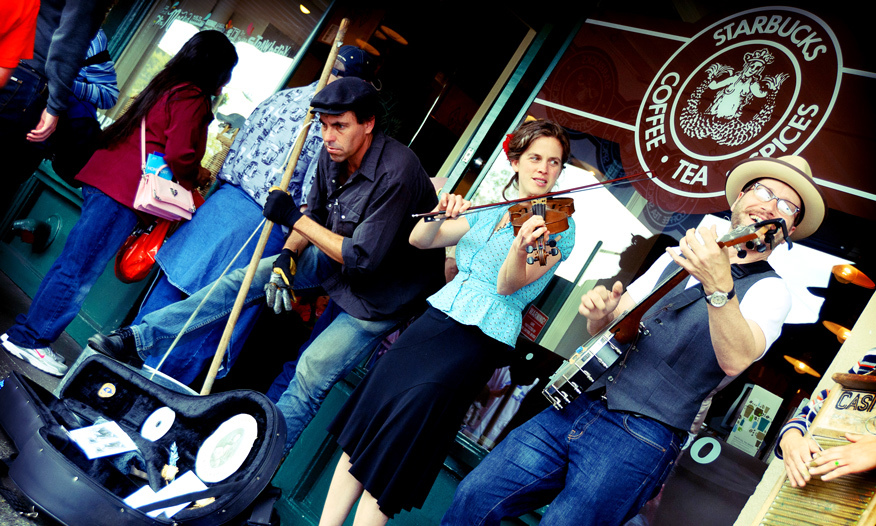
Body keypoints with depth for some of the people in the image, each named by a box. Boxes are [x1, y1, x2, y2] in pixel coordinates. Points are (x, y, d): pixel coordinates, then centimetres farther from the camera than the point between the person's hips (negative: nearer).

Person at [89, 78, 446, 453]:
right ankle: (140, 340, 3)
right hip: (342, 256, 7)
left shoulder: (396, 174, -33)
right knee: (248, 277, -1)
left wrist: (294, 218, -27)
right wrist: (286, 257, -12)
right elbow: (314, 214, 6)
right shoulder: (334, 155, -8)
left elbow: (363, 256, -31)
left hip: (386, 289, -7)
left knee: (311, 372, -13)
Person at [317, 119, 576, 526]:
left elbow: (508, 284, -12)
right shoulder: (487, 215, 16)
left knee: (422, 397, -23)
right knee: (382, 384, -11)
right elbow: (419, 240, 11)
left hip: (483, 337, -5)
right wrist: (439, 215, -9)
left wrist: (521, 246, -32)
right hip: (439, 315, 5)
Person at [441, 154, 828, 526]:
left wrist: (719, 287, -38)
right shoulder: (677, 258, 17)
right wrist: (600, 313, -3)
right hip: (578, 407, 6)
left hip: (643, 435, -5)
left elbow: (735, 360, -22)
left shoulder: (769, 289, -1)